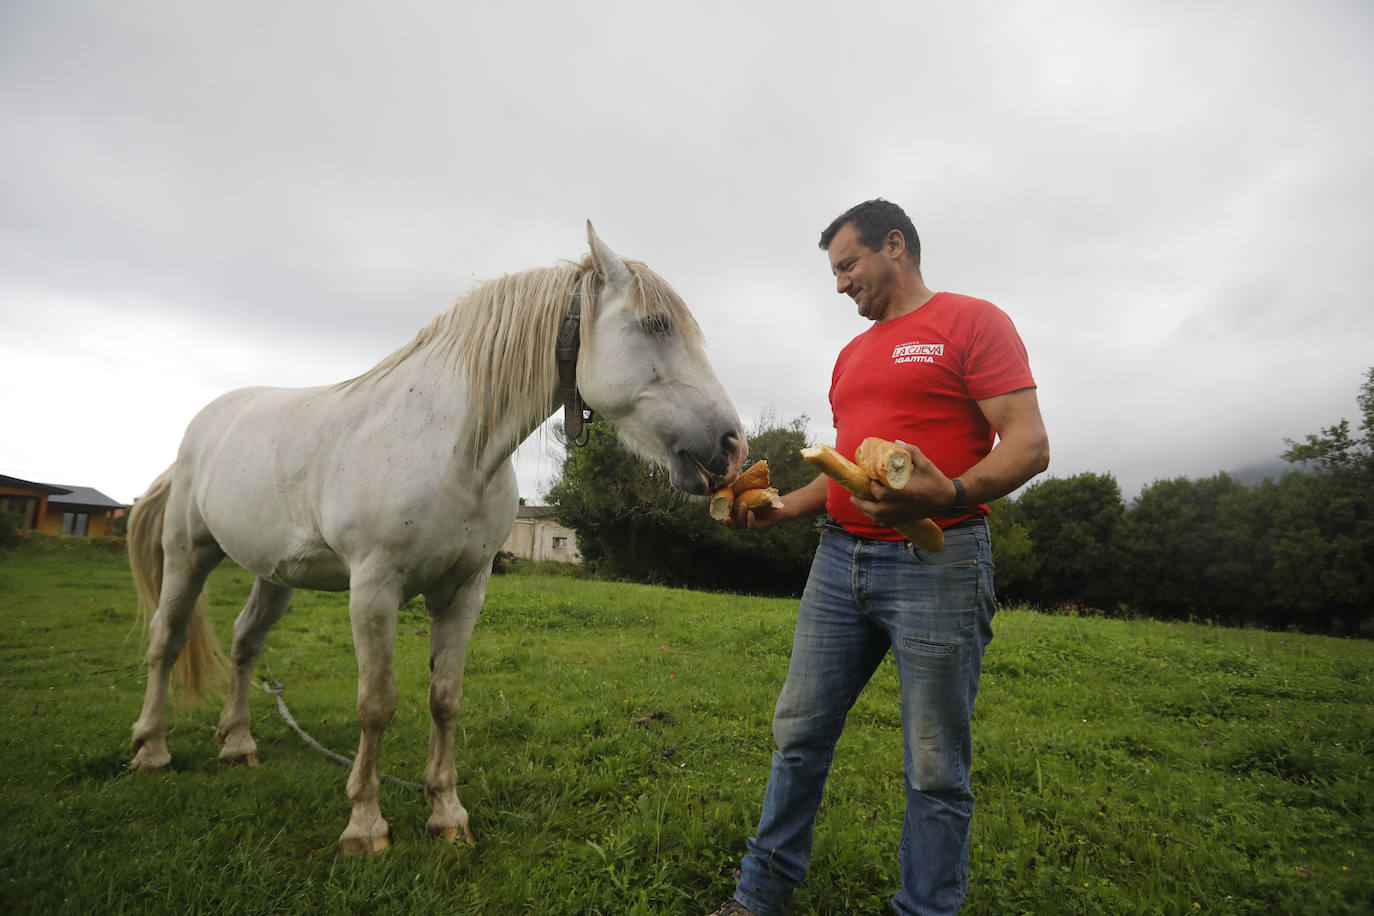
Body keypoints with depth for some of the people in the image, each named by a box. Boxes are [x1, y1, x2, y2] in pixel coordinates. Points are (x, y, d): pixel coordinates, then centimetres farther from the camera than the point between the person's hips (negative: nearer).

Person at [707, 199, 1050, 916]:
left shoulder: (971, 321, -1)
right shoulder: (850, 356, 21)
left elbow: (1029, 444, -11)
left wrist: (951, 496, -29)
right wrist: (776, 510, 11)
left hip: (936, 563, -6)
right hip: (840, 559, 7)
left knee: (935, 769, 3)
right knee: (799, 735, 11)